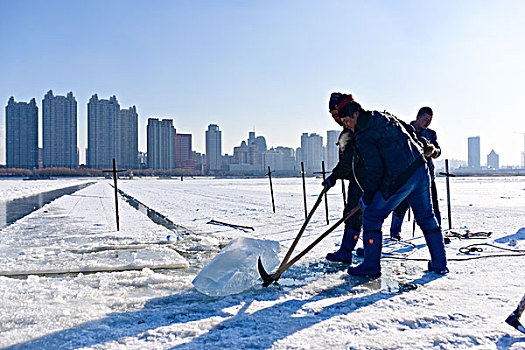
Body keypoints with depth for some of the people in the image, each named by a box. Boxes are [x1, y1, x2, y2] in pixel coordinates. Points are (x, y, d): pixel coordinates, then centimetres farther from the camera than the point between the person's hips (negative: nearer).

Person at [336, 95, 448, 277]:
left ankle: (371, 266, 8)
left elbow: (375, 169, -15)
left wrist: (367, 196, -5)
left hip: (399, 180, -8)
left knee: (372, 217, 4)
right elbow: (410, 131, 23)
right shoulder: (385, 116, 14)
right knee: (426, 217, 19)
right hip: (421, 169, 9)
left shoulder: (363, 137, -10)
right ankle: (440, 263, 26)